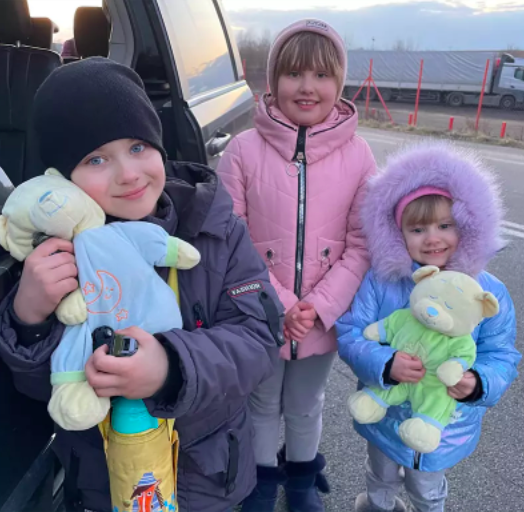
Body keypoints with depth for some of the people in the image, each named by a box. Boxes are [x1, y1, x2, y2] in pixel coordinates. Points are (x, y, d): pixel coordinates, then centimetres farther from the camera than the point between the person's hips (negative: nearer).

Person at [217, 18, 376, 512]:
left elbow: (360, 245, -6)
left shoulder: (357, 156, -8)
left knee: (306, 407, 25)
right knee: (262, 405, 22)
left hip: (322, 320, 2)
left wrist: (318, 306, -15)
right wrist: (275, 304, -17)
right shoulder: (243, 149, -14)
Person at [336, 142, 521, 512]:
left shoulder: (489, 293, -17)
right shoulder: (380, 281, -20)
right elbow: (350, 334, -19)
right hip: (386, 417, 0)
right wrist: (385, 364, -38)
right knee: (381, 480, 32)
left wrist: (479, 383, -32)